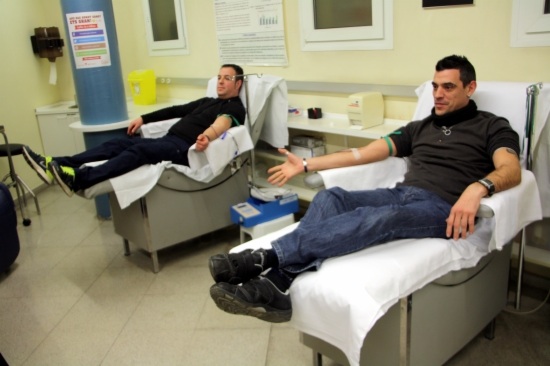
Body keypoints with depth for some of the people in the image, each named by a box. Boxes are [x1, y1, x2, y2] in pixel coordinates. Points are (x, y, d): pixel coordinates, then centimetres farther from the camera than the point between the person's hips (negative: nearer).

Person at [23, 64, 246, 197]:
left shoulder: (235, 108, 3)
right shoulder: (207, 101, 31)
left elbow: (224, 122, -20)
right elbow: (177, 110, 30)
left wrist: (208, 135, -43)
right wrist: (143, 119, 24)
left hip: (185, 148, -8)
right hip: (168, 140, 8)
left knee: (138, 150, -31)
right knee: (118, 143, -8)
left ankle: (77, 179, -47)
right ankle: (54, 165, -19)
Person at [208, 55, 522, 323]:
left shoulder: (493, 127, 12)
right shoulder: (420, 127, 27)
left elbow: (511, 170, -9)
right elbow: (365, 153, 21)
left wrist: (477, 188, -33)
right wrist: (306, 165, 16)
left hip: (442, 208, -5)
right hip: (401, 193, 5)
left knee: (375, 218, -37)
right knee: (330, 197, -24)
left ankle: (269, 258, -45)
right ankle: (280, 281, -45)